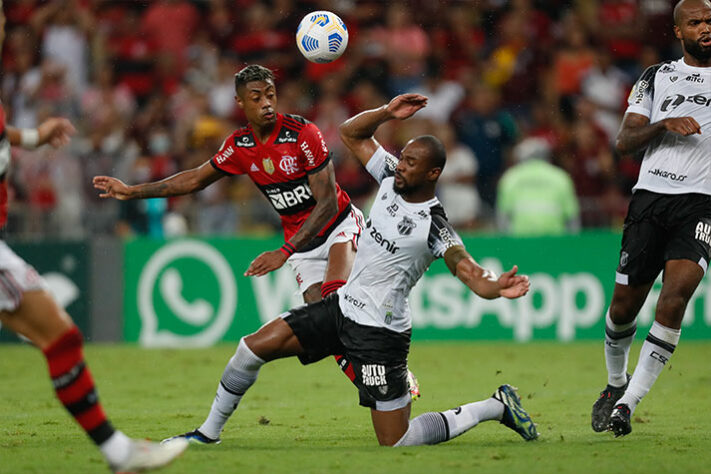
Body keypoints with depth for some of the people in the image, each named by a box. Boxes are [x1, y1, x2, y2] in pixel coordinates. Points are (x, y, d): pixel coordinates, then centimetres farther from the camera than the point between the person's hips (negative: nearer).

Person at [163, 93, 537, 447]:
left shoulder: (434, 227, -21)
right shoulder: (391, 177, 0)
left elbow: (468, 270, -36)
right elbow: (351, 133, 11)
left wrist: (496, 287, -58)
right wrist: (387, 113, -7)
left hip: (378, 333, -7)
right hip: (341, 306, 7)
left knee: (396, 441, -4)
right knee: (254, 347, 2)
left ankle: (496, 407, 13)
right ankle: (209, 432, 21)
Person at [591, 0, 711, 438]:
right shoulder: (657, 78, 14)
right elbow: (625, 142, 7)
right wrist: (663, 126, -10)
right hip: (651, 195, 2)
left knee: (675, 297, -20)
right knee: (625, 303, 4)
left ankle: (628, 402, -14)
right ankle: (616, 384, 31)